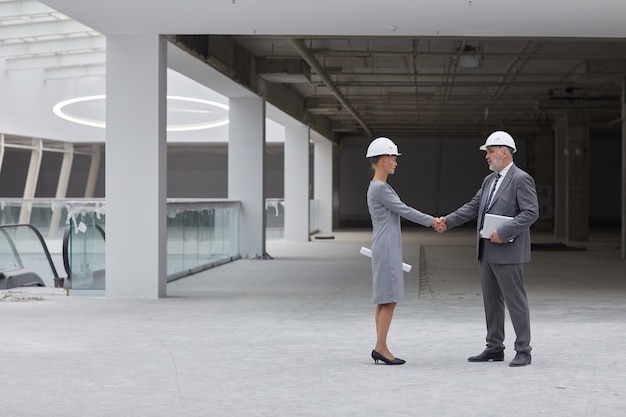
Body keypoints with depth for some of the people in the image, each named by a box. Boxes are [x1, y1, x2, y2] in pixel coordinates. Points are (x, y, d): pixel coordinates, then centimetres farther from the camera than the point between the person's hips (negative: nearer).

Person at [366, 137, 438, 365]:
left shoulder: (377, 187, 16)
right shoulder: (380, 188, -14)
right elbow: (404, 211, -14)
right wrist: (431, 221, -6)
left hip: (387, 249, 10)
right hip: (387, 249, -10)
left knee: (385, 299, 7)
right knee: (389, 299, -8)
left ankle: (381, 349, 7)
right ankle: (380, 347, -6)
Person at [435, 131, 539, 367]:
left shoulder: (521, 179, -10)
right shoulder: (489, 180, 15)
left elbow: (531, 213, -18)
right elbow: (473, 207, 14)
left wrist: (504, 232, -23)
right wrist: (448, 221, 2)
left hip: (508, 251, -9)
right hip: (487, 251, 9)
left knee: (515, 301, -4)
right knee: (491, 301, 12)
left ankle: (523, 352, 3)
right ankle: (494, 348, 19)